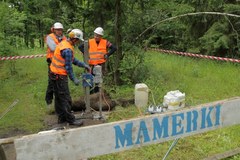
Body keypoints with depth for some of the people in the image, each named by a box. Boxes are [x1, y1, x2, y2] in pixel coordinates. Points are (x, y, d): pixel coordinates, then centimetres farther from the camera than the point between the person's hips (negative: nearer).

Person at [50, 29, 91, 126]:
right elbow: (68, 67, -19)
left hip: (55, 73, 10)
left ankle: (61, 117, 26)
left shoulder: (64, 43, 9)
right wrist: (74, 79, -10)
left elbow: (73, 60, 16)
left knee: (59, 97, 16)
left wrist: (84, 65, 15)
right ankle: (71, 119, 6)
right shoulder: (68, 50, -23)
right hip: (60, 76, -10)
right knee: (66, 99, -2)